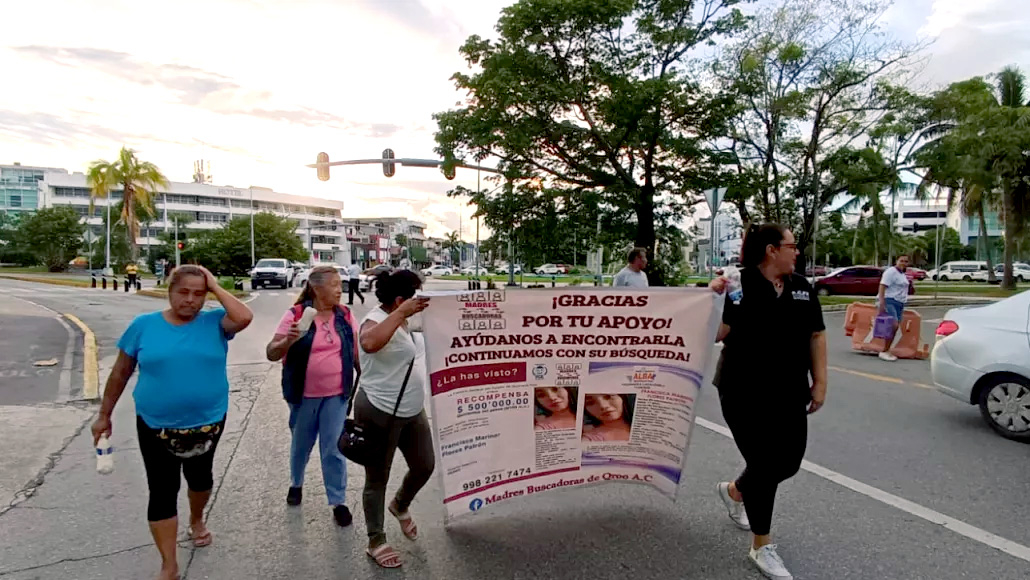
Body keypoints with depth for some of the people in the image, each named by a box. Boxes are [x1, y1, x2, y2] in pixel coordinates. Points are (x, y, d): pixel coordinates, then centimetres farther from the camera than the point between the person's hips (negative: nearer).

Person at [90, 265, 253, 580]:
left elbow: (244, 318, -32)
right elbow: (120, 373, 2)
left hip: (207, 422, 1)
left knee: (199, 476, 23)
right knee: (162, 492, 4)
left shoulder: (214, 322, -9)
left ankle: (197, 520, 53)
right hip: (156, 426, 0)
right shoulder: (144, 325, -7)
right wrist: (105, 415, 6)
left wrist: (215, 287, -22)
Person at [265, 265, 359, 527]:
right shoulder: (295, 315, -11)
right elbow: (271, 353, -11)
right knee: (300, 445, 19)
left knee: (333, 449, 2)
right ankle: (296, 484, 45)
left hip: (336, 395, 1)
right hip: (303, 395, 0)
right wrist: (288, 341, -31)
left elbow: (357, 352, 6)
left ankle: (339, 502, 15)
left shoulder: (345, 316, -2)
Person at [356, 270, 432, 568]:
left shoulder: (399, 320, 9)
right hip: (380, 413, -9)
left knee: (425, 466, 16)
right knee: (378, 479, 8)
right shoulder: (376, 319, -20)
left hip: (411, 411, 9)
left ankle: (400, 506, 45)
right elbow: (369, 343, -47)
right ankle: (376, 541, 26)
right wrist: (401, 313, -45)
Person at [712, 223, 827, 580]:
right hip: (745, 395, -6)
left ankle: (733, 491, 42)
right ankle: (762, 548, 19)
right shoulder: (739, 285, -12)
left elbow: (816, 336, 11)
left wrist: (820, 383, 6)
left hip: (789, 395, 6)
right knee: (764, 465, -1)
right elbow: (716, 334, -14)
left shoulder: (801, 287, 5)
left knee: (789, 463, 11)